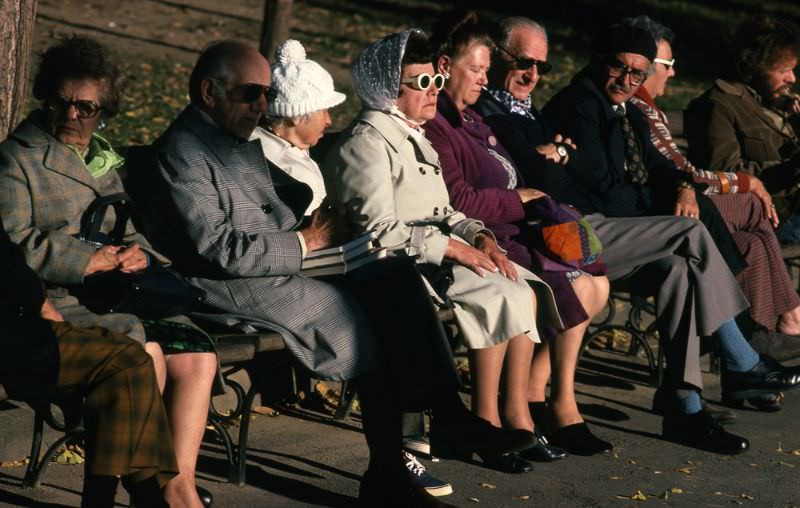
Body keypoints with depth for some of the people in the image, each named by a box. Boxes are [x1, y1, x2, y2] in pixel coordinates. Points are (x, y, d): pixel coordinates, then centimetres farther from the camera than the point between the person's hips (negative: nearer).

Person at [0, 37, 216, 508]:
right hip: (52, 302, -7)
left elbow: (131, 234, 23)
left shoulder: (105, 161, 23)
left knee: (197, 356, -17)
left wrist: (139, 254, -3)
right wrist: (91, 261, -15)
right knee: (143, 353, -30)